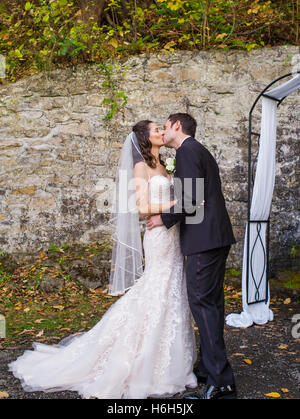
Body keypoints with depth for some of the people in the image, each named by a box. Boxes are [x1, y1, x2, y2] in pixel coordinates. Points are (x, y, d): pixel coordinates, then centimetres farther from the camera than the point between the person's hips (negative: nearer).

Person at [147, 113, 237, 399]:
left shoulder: (187, 150, -7)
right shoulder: (199, 150, 23)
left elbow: (191, 197, -18)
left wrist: (165, 218, -7)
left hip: (204, 239, -10)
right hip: (216, 237, 10)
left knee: (202, 302, -9)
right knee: (210, 303, 14)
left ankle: (221, 382, -5)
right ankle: (209, 368, 26)